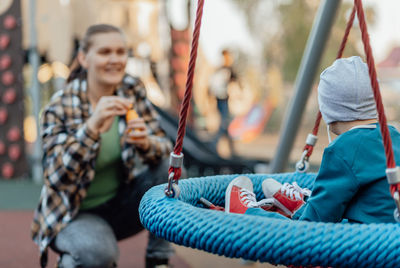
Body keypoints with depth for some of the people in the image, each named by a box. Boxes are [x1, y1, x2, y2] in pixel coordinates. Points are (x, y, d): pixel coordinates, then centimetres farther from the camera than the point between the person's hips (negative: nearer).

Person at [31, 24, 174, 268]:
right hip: (75, 213, -4)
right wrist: (92, 126, -38)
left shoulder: (133, 90, -4)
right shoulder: (60, 107, -16)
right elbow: (57, 176, -25)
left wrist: (145, 143, -31)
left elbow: (163, 146, -6)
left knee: (168, 165, -19)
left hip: (121, 206, 5)